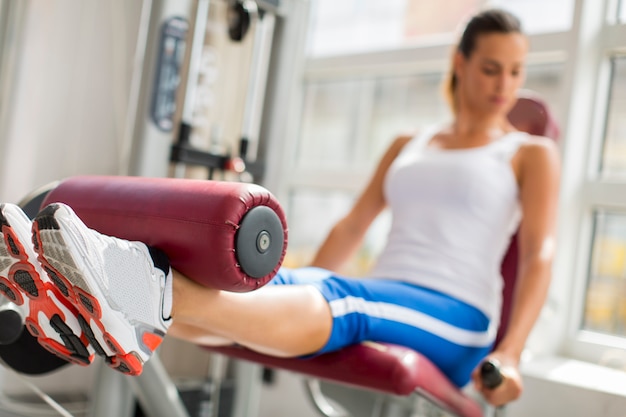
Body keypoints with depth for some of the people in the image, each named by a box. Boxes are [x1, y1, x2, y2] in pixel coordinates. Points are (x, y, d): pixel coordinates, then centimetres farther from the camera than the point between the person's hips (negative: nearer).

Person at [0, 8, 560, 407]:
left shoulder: (532, 154, 12)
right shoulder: (407, 147, 24)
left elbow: (540, 253, -2)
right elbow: (352, 226, 21)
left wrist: (510, 353, -17)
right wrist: (295, 296, 13)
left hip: (455, 319, -4)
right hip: (382, 291, 4)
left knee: (335, 306, -37)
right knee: (256, 286, -26)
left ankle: (154, 294, -59)